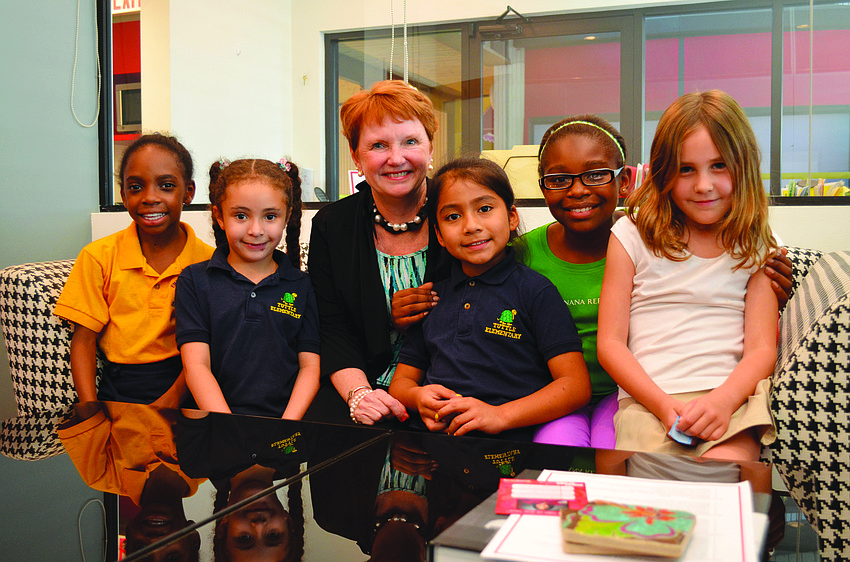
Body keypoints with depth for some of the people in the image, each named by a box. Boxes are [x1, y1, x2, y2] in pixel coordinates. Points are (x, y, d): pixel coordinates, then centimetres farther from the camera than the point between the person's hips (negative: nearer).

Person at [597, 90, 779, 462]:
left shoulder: (758, 247, 14)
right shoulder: (632, 235, 10)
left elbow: (761, 348, 6)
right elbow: (610, 344, 5)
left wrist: (723, 399, -15)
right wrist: (663, 403, -10)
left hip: (729, 398, 1)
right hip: (647, 402, 0)